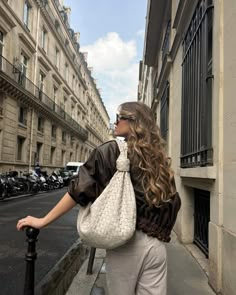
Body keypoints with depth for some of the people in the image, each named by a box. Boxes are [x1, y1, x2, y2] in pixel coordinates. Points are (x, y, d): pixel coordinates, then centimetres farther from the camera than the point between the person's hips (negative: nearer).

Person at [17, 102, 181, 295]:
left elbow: (80, 189, -8)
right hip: (156, 244, 4)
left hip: (124, 242, -3)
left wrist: (43, 221, -1)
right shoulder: (159, 159, 7)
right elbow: (173, 201, 9)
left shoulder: (110, 151, -6)